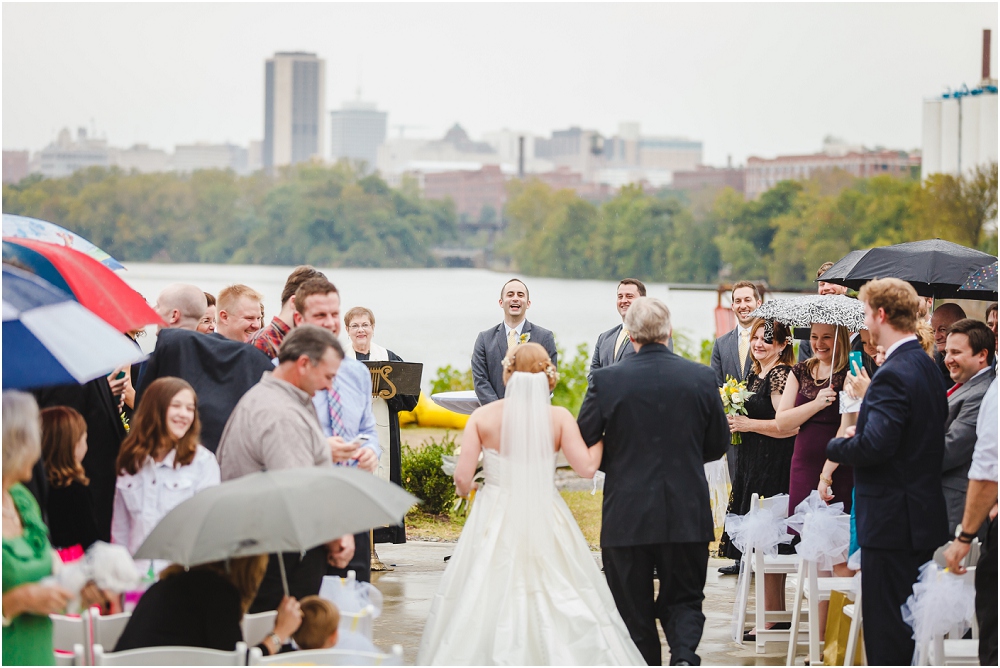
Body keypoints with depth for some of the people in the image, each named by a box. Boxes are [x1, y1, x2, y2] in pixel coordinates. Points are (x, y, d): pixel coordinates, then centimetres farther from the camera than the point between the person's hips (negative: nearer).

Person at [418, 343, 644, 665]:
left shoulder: (483, 416, -4)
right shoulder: (558, 417, -5)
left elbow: (462, 479, -7)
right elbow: (586, 466, -11)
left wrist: (464, 489, 16)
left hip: (495, 522, 0)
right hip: (546, 523, 0)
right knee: (562, 602, 9)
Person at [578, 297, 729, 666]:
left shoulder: (606, 381, -9)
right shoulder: (702, 378, -2)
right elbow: (718, 444, 8)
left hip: (627, 516, -2)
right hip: (687, 515, 2)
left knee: (634, 610, 9)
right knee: (683, 599, 13)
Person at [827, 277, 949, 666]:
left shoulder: (894, 375, -19)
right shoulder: (926, 366, 12)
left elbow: (875, 446, -27)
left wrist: (836, 447, -8)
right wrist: (861, 430, 10)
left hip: (892, 521, -10)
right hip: (925, 516, 10)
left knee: (886, 633, -5)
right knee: (913, 626, 16)